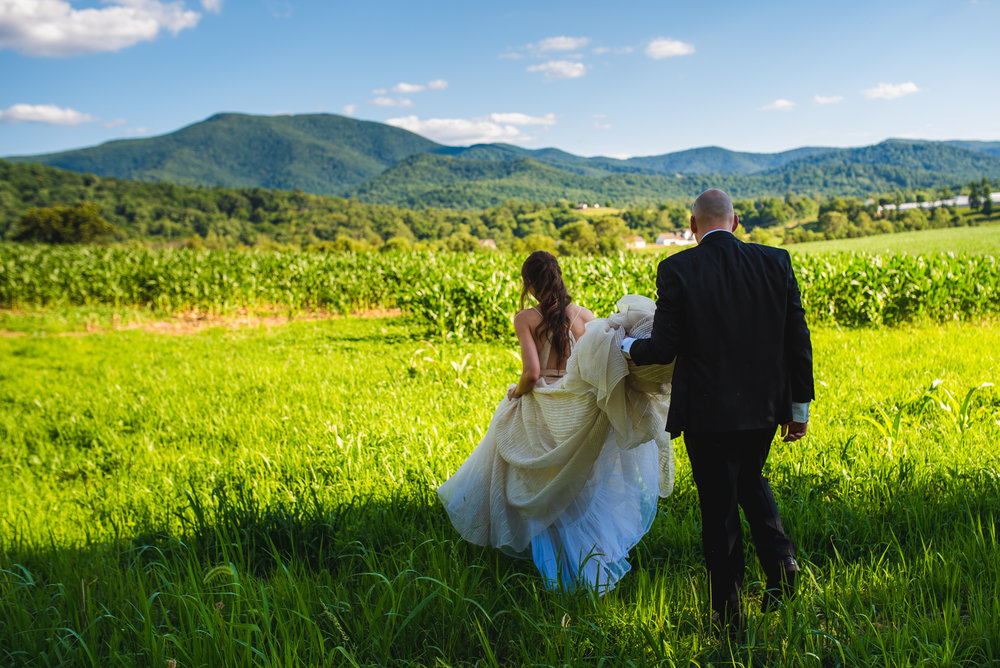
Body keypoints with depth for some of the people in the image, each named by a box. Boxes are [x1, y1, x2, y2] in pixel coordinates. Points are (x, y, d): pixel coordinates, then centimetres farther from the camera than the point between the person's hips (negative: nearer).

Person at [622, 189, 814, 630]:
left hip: (708, 411, -4)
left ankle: (729, 613, 18)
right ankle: (780, 561, 10)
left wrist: (629, 347, 10)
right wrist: (800, 405, 9)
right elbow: (797, 338, 0)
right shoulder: (776, 262, -1)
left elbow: (665, 348, -11)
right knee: (750, 480, 29)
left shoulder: (676, 270, -12)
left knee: (719, 509, 9)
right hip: (765, 407, 4)